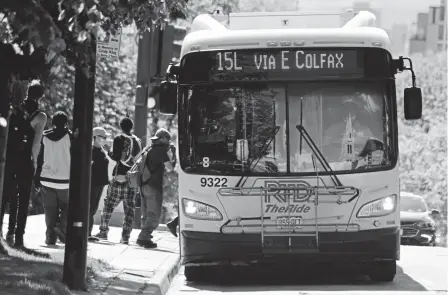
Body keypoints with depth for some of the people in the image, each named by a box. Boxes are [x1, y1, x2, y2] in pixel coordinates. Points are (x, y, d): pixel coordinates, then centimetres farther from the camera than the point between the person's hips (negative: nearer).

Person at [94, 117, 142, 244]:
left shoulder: (119, 139, -5)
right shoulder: (137, 141, 10)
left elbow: (116, 157, -11)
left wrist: (110, 153, 7)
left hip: (119, 176, -4)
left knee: (109, 205, 6)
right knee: (129, 208, 5)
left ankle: (103, 231, 5)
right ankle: (126, 236, 2)